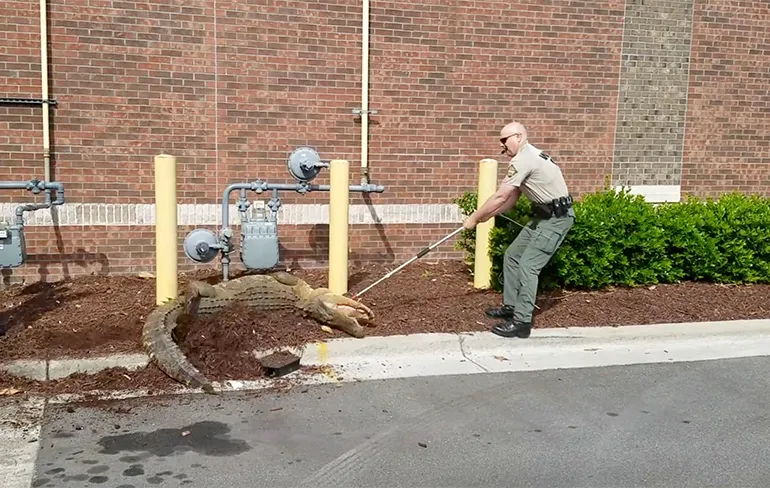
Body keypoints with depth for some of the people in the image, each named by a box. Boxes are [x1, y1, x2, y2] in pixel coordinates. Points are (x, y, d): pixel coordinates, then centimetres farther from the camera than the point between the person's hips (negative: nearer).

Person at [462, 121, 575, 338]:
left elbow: (500, 198, -19)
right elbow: (511, 199, 15)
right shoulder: (528, 156, 15)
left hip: (556, 218, -11)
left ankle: (522, 322, -11)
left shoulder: (523, 159, -19)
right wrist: (485, 216, 8)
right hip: (545, 215, 11)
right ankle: (511, 306, 24)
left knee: (528, 266, -14)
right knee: (512, 256, 15)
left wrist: (474, 218, -9)